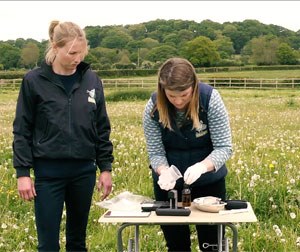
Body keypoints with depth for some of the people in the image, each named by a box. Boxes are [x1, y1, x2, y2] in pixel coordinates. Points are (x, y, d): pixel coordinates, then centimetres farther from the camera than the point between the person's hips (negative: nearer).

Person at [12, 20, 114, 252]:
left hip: (84, 171, 3)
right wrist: (22, 172, -7)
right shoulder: (34, 81, -6)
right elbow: (22, 131, -3)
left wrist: (106, 168, 6)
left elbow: (102, 129, 8)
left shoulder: (91, 80, 2)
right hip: (49, 172, -3)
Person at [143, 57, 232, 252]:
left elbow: (224, 147, -21)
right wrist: (164, 171, -35)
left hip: (208, 181, -1)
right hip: (169, 184, 1)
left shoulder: (210, 99, -21)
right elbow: (155, 152, -13)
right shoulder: (154, 108, -17)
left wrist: (202, 166, -39)